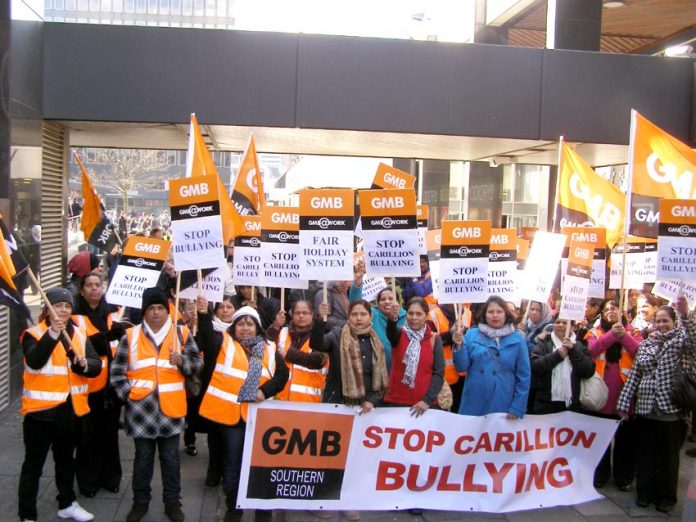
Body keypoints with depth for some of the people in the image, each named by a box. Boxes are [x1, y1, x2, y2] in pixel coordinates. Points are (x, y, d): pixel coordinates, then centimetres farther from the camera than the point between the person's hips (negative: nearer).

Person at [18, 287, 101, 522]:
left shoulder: (79, 334, 5)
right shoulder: (34, 334, -10)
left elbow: (96, 366, -2)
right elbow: (34, 361, -29)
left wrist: (84, 363, -24)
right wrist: (52, 334, -40)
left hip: (70, 410, 5)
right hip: (41, 410, -5)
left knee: (66, 460, 21)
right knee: (33, 464, 3)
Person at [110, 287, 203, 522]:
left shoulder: (181, 333, 1)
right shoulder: (131, 336, 1)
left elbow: (197, 362, 4)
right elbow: (117, 370, 4)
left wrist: (182, 361, -16)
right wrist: (127, 393, -5)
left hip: (170, 406, 0)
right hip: (141, 406, 0)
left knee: (170, 456, 11)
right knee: (143, 456, 13)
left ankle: (172, 502, 25)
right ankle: (140, 501, 30)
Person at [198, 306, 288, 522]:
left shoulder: (269, 349, 9)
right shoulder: (224, 343, 3)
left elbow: (282, 374, 7)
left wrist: (266, 390, -8)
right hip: (231, 413, -1)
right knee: (233, 462, 7)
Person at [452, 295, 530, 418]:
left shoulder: (517, 339, 1)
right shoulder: (472, 334, 2)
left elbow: (523, 376, 1)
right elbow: (462, 367, 1)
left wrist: (517, 408, -3)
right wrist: (459, 346, -16)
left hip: (503, 406, 0)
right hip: (473, 405, 1)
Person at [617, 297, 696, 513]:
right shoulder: (645, 345, 9)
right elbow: (634, 375, 10)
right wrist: (624, 402, 6)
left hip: (670, 408, -3)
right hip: (645, 407, 3)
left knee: (669, 455, 7)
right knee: (645, 454, 11)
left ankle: (666, 497, 20)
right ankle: (645, 492, 24)